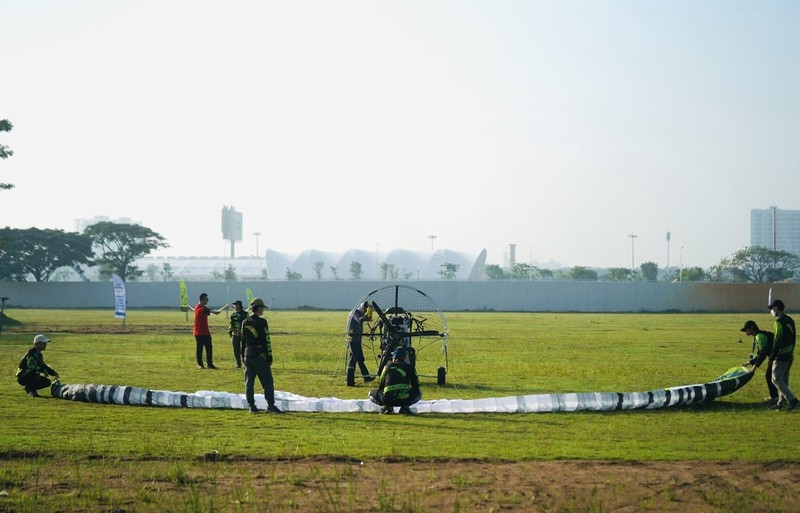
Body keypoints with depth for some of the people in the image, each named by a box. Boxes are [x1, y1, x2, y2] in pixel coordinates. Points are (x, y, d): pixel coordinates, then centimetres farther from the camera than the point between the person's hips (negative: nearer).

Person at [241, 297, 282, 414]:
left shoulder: (245, 323, 9)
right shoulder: (261, 322, -10)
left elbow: (243, 340, 14)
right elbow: (266, 340, -12)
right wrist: (269, 356, -8)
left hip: (248, 355, 6)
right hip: (260, 356, -6)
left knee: (249, 382, 7)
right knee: (267, 382, 0)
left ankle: (252, 406, 7)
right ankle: (270, 405, -3)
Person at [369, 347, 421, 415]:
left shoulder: (388, 366, 18)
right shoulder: (410, 367, 14)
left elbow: (381, 387, 22)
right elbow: (416, 387, 18)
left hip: (388, 399, 0)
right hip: (404, 399, 0)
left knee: (372, 394, 30)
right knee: (419, 393, 31)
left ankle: (386, 407, 4)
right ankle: (405, 407, 7)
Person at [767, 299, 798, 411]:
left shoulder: (779, 322, -18)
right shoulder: (790, 321, 12)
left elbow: (778, 341, -21)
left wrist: (772, 356, -15)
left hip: (781, 356, -9)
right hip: (789, 355, 9)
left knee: (776, 379, -5)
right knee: (783, 380, 14)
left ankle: (792, 400, -11)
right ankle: (781, 402, 18)